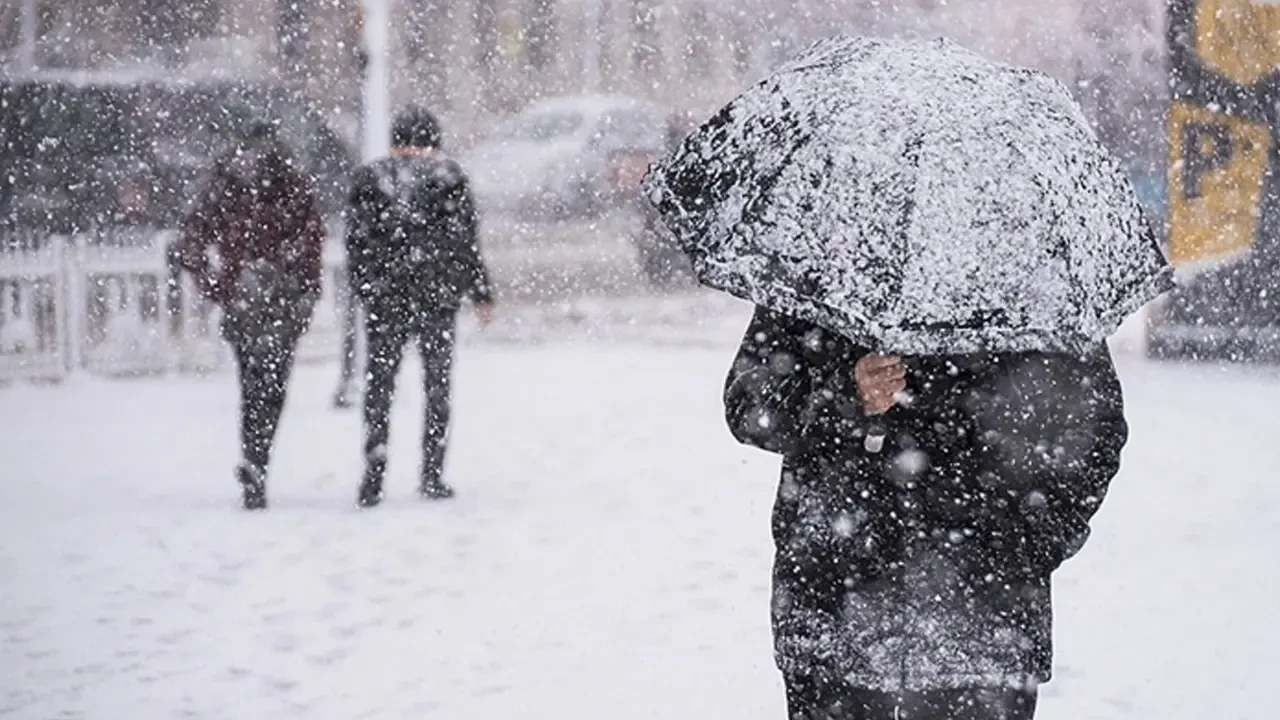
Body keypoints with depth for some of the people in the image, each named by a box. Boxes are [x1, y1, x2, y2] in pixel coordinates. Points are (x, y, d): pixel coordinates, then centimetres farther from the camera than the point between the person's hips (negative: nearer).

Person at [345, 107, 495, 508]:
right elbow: (466, 242, -1)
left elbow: (356, 242, 4)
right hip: (437, 295, -1)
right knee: (437, 387, 9)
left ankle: (373, 477, -3)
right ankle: (431, 475, 6)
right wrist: (481, 294, 6)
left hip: (384, 298, 1)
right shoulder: (448, 178, -1)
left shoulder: (370, 180, 3)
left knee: (379, 386, 6)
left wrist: (364, 291, 12)